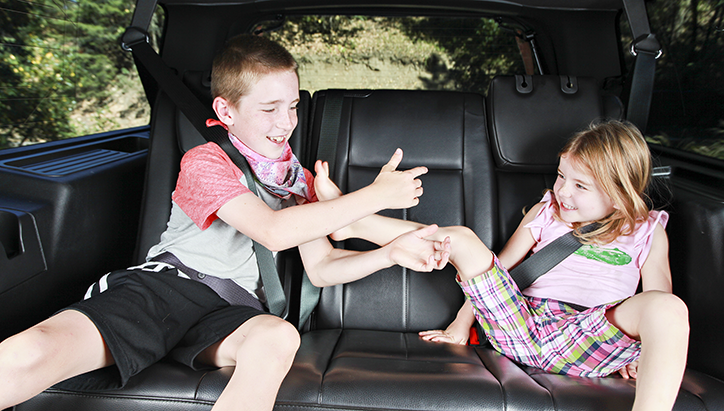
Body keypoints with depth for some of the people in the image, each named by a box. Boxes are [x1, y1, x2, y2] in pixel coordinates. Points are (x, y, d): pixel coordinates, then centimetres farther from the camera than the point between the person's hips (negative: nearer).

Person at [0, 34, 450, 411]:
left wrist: (392, 253, 2)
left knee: (279, 337, -34)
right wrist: (375, 196, -16)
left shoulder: (299, 178, 17)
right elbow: (274, 231, -19)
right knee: (37, 352, -32)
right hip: (165, 282, -4)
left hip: (230, 309, 4)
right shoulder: (206, 162, -3)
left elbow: (321, 266, 17)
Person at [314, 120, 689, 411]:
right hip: (520, 321, 2)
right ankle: (349, 218, -6)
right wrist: (461, 325, 14)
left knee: (671, 308, -28)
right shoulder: (545, 213, 17)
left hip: (587, 341, -1)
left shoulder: (647, 232, 13)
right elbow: (494, 268, 17)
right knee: (461, 238, -12)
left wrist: (647, 350, -9)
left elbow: (659, 296, 10)